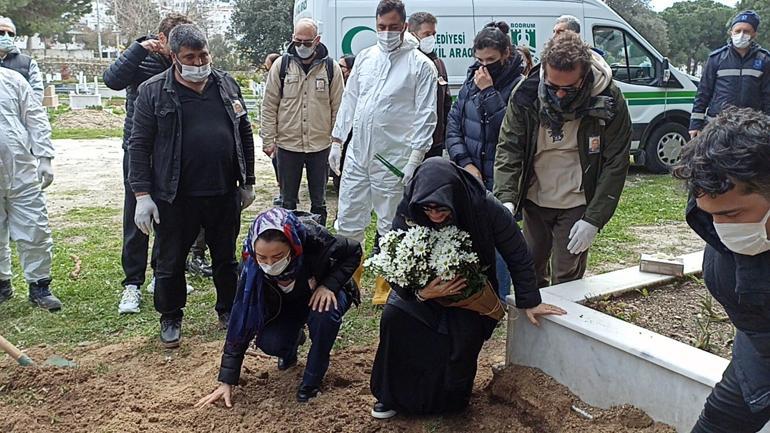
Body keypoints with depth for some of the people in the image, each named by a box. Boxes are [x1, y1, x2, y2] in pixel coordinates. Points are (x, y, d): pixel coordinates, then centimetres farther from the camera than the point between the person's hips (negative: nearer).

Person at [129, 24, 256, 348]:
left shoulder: (227, 85, 6)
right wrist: (142, 194, -10)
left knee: (226, 259, 16)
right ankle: (170, 319, 29)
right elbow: (139, 145, -5)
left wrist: (247, 183, 11)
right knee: (170, 263, 9)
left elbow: (245, 136, 12)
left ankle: (229, 311, 35)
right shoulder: (153, 91, -5)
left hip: (224, 193, 3)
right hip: (175, 197, -3)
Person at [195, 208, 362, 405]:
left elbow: (353, 252, -16)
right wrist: (226, 382, -23)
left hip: (323, 293, -1)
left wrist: (329, 284, -32)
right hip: (286, 305, 2)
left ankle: (312, 379, -11)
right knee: (268, 343, -24)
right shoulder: (252, 266, -30)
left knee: (324, 313, -35)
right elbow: (241, 322, -24)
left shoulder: (314, 240, -36)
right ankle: (294, 339, 13)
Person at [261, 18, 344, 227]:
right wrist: (268, 140, -3)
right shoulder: (281, 65, 0)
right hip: (287, 144, 0)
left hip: (321, 145, 0)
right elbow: (269, 106, 2)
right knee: (288, 200, 11)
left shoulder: (331, 67, 0)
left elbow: (338, 107, 3)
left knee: (319, 201, 11)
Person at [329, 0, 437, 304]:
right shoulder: (365, 58, 11)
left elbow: (426, 116, -7)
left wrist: (415, 157, -13)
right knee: (348, 221, 10)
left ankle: (385, 286, 21)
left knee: (390, 226, 6)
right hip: (357, 154, 5)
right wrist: (336, 140, 12)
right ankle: (350, 278, 28)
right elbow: (349, 101, 16)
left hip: (393, 159, -5)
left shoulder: (420, 65, -5)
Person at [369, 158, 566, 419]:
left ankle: (448, 401, 4)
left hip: (472, 290, -1)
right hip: (423, 287, 2)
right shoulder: (408, 213, -25)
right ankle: (391, 395, -1)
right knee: (393, 316, -22)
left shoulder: (486, 207, -30)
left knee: (464, 337, -26)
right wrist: (419, 293, -34)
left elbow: (517, 255, -14)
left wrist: (530, 302, -10)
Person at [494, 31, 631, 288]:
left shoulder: (609, 102, -19)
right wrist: (506, 199, -26)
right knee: (530, 269, 16)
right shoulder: (525, 95, -15)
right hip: (534, 200, 3)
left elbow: (615, 165, -14)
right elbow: (508, 149, -12)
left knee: (567, 279, 2)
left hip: (576, 206, -3)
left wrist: (594, 220, -17)